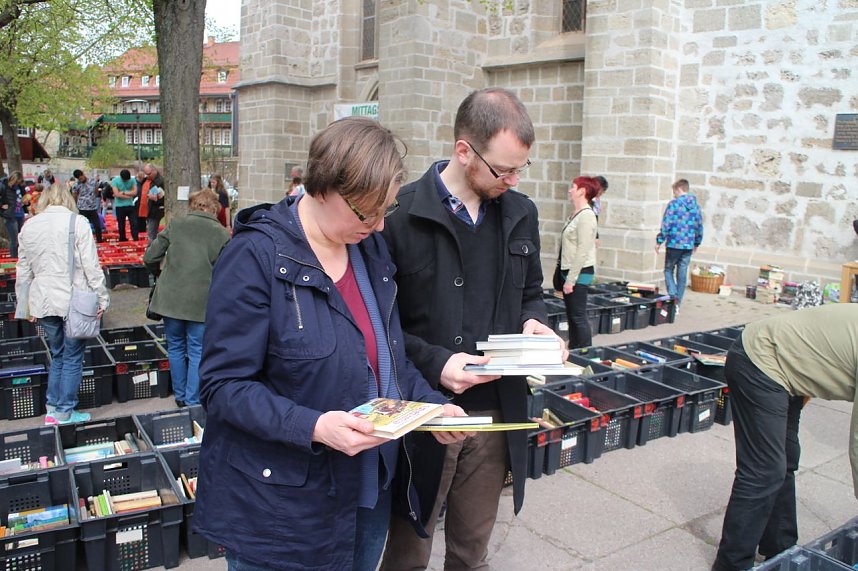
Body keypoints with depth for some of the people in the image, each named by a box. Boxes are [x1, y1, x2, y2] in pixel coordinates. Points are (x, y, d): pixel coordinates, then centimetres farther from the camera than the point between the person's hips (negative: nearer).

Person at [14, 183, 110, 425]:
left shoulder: (29, 226, 8)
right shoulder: (78, 223, -7)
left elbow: (23, 271, 12)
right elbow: (91, 266, -11)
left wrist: (25, 305, 20)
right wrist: (102, 298, -5)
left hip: (44, 302, 5)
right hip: (74, 301, -4)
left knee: (57, 355, 18)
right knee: (72, 358, 7)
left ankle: (53, 409, 21)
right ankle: (65, 412, 12)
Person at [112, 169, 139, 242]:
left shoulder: (132, 180, 1)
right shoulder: (115, 181, -6)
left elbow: (135, 192, -8)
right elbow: (117, 194, -14)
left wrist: (123, 193, -13)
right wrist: (129, 195, -10)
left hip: (131, 206, 1)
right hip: (120, 206, -1)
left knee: (134, 224, -4)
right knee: (121, 225, 6)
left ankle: (136, 239, -2)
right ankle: (122, 239, 17)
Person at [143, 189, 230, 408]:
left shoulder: (175, 225, 1)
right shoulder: (222, 234, -3)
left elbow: (150, 258, 1)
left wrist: (160, 275, 21)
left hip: (171, 298, 2)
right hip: (202, 302, -2)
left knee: (176, 348, 17)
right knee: (197, 352, 8)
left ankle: (180, 396, 29)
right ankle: (192, 402, 11)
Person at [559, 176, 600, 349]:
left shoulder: (586, 215, -15)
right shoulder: (575, 214, 14)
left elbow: (582, 251, -19)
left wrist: (571, 279, -20)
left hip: (580, 272, -10)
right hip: (569, 270, 10)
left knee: (579, 316, -5)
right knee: (571, 316, 14)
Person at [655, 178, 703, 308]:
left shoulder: (674, 204, -9)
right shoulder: (696, 205, 7)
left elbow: (666, 225, -12)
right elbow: (700, 226, 12)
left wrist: (659, 241, -4)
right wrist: (696, 243, 23)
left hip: (674, 244, -5)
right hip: (688, 246, 5)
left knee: (669, 270, 8)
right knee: (682, 273, 9)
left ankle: (673, 296, -11)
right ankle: (677, 303, 12)